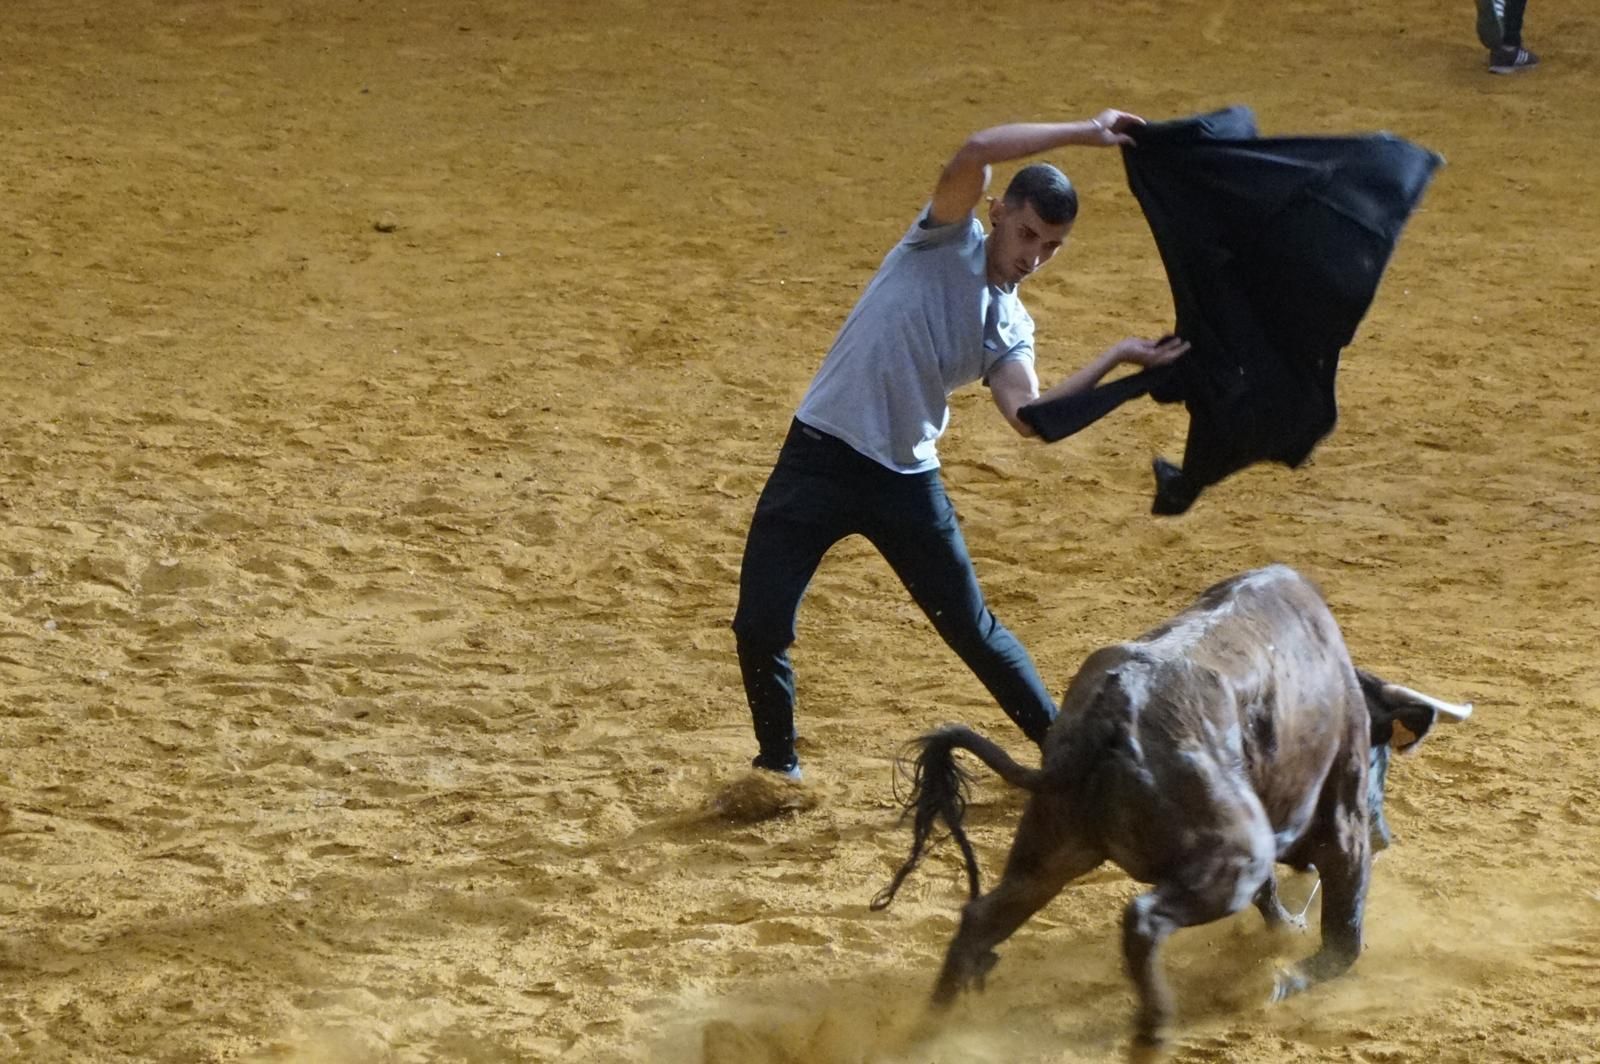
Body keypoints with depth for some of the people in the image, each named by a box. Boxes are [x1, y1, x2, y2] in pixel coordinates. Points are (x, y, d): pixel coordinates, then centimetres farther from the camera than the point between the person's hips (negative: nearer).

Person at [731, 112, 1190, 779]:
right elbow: (974, 153, -22)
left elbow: (1028, 416, -11)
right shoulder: (948, 241, -3)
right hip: (820, 459, -4)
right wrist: (1084, 134, -21)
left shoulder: (1011, 329, 8)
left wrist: (1114, 361, -16)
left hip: (907, 479, 4)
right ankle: (777, 761, 17)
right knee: (759, 627, -7)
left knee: (973, 629, 8)